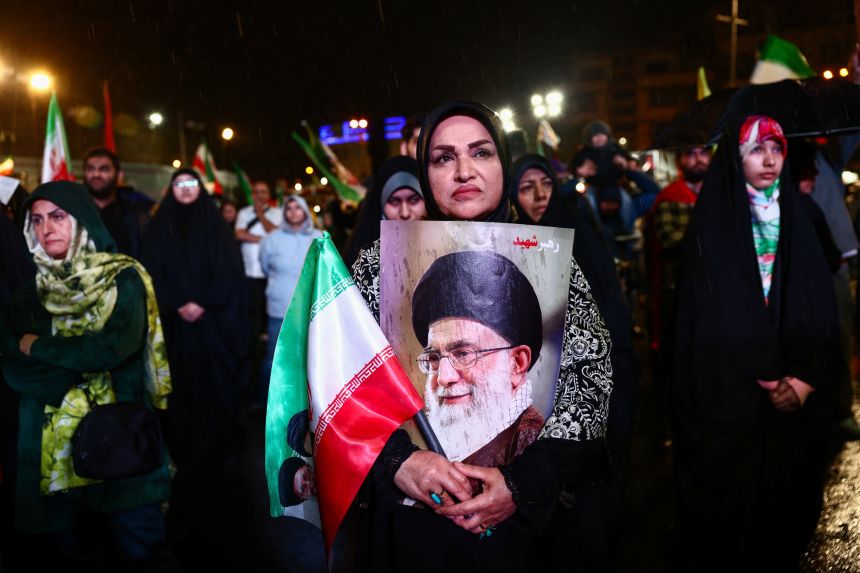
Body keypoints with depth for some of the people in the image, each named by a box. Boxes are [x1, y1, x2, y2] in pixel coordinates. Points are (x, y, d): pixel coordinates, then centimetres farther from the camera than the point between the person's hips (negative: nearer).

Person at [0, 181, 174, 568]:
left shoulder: (123, 278, -3)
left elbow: (116, 346, -17)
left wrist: (41, 347, -6)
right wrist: (81, 365, -13)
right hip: (53, 446, 4)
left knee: (143, 551, 2)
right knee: (72, 551, 13)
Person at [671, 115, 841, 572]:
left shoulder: (796, 224, 7)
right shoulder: (710, 230, -6)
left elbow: (823, 313, 4)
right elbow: (707, 323, -10)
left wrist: (806, 381, -10)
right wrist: (767, 381, -14)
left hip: (793, 407, 4)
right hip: (729, 404, -4)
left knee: (785, 509, 16)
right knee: (728, 518, 7)